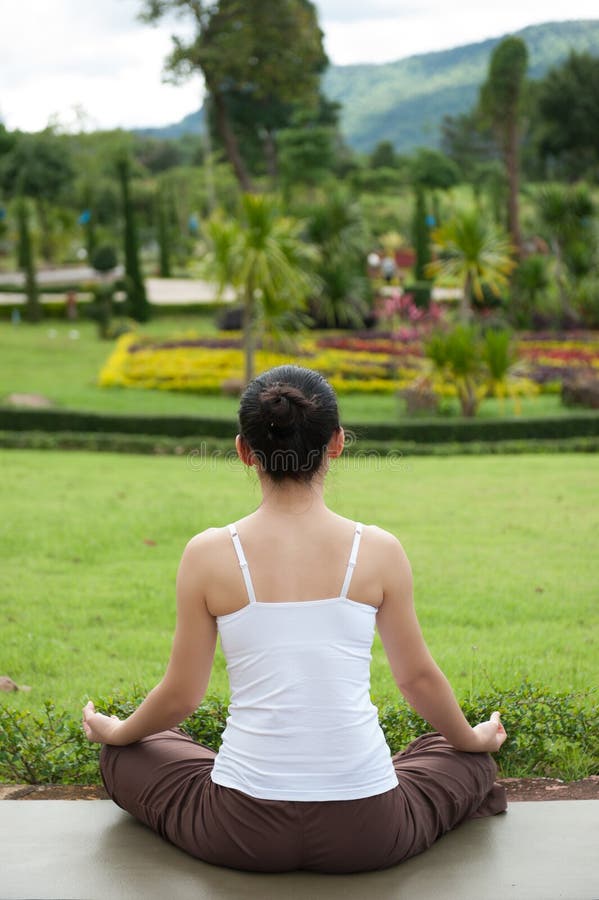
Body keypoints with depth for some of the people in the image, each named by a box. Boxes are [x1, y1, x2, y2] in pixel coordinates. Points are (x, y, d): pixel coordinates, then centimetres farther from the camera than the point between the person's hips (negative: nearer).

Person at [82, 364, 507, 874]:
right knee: (470, 763, 32)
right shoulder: (379, 551, -6)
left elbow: (180, 697, 2)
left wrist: (114, 732, 24)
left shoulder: (208, 555, -7)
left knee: (126, 757, 28)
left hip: (243, 833, -1)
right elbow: (418, 678, 6)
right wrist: (475, 739, 27)